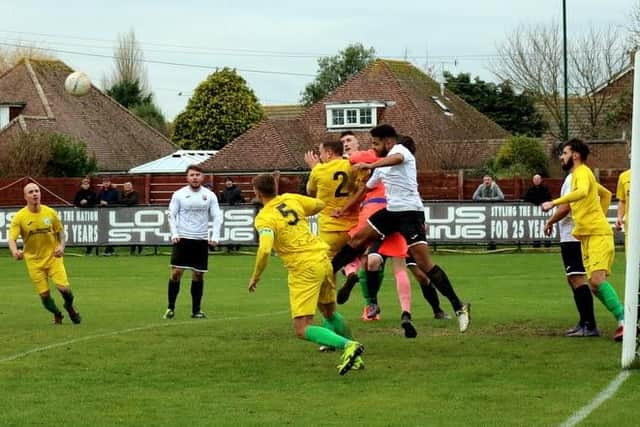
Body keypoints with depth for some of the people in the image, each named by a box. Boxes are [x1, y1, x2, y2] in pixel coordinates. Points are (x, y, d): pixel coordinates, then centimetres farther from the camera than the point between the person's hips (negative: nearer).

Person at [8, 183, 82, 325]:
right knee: (44, 294, -2)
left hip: (53, 256, 1)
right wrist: (15, 251, -37)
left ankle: (70, 307, 20)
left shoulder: (50, 212, -3)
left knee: (64, 287, -14)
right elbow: (12, 238, -16)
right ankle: (57, 314, 28)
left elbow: (60, 231, 10)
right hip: (34, 261, -1)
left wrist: (61, 246, -9)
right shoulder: (19, 217, -10)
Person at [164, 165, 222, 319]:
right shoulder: (179, 195, 1)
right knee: (176, 272, -9)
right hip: (182, 238, -2)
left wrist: (215, 236, -8)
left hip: (201, 240, 2)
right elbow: (172, 215, 2)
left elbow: (217, 217, 4)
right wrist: (174, 234, -11)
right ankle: (170, 308, 0)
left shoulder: (210, 195, 5)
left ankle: (196, 310, 14)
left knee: (198, 275, 5)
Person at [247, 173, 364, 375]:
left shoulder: (264, 218, -10)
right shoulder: (291, 199, 8)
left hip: (303, 269, -7)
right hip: (322, 259, 7)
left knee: (302, 330, -8)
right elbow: (320, 205, 22)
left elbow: (265, 250, -24)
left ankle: (348, 346, -25)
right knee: (329, 313, 29)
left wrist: (255, 277, -9)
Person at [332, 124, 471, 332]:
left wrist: (369, 166, -48)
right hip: (392, 211, 9)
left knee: (424, 263, -14)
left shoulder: (399, 150, -8)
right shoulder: (383, 165, 20)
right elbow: (367, 188, 31)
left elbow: (397, 159, -34)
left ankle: (459, 307, -13)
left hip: (410, 211, -9)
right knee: (359, 238, 14)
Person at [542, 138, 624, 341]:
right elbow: (606, 194, 37)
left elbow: (582, 192, -31)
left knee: (598, 280, -22)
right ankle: (623, 321, 4)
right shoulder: (578, 175, 23)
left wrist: (554, 202, -31)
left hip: (598, 234, -10)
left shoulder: (582, 172, -6)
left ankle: (623, 321, -24)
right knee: (594, 285, 3)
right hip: (587, 236, 10)